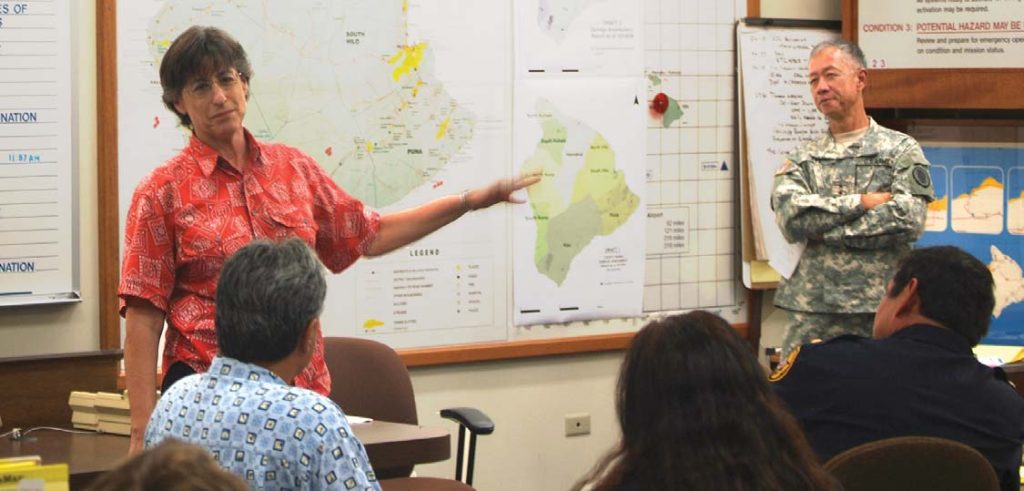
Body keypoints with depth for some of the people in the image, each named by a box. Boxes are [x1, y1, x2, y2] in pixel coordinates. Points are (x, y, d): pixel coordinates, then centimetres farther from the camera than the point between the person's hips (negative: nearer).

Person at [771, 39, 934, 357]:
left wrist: (819, 229, -7)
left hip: (882, 310, -2)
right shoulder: (801, 160, 13)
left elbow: (908, 220, -10)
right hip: (810, 314, 2)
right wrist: (862, 201, -10)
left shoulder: (901, 150, 6)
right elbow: (790, 217, -5)